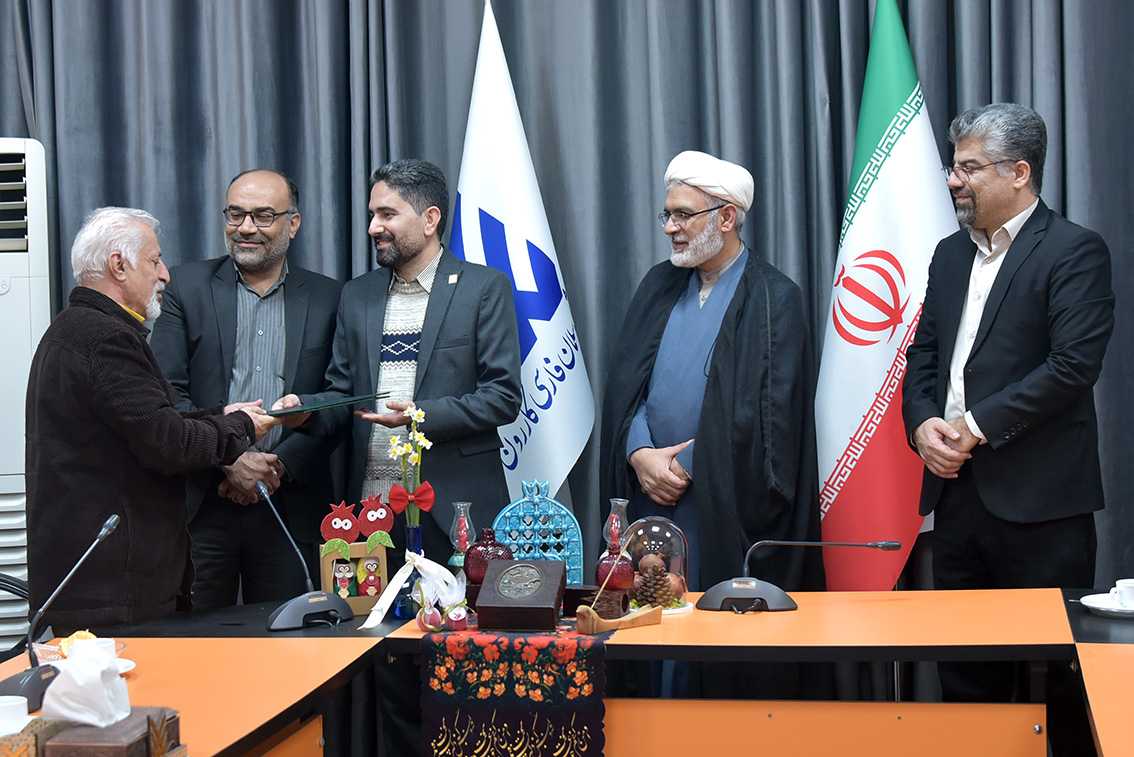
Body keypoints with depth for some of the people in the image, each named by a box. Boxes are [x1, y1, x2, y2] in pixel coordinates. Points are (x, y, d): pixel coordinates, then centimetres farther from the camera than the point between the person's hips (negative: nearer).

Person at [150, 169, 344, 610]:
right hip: (201, 504, -1)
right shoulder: (188, 287, 6)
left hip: (291, 504, 1)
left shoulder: (327, 300, 8)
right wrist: (230, 460, -13)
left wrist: (279, 466, -9)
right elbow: (166, 393, -2)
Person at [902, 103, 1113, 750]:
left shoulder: (1074, 252, -6)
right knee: (965, 670, 13)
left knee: (1053, 672, 1)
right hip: (957, 488, 7)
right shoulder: (951, 255, 16)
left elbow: (1074, 363, -16)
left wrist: (977, 425, -15)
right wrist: (922, 421, -2)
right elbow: (924, 352, 17)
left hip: (1037, 499, -7)